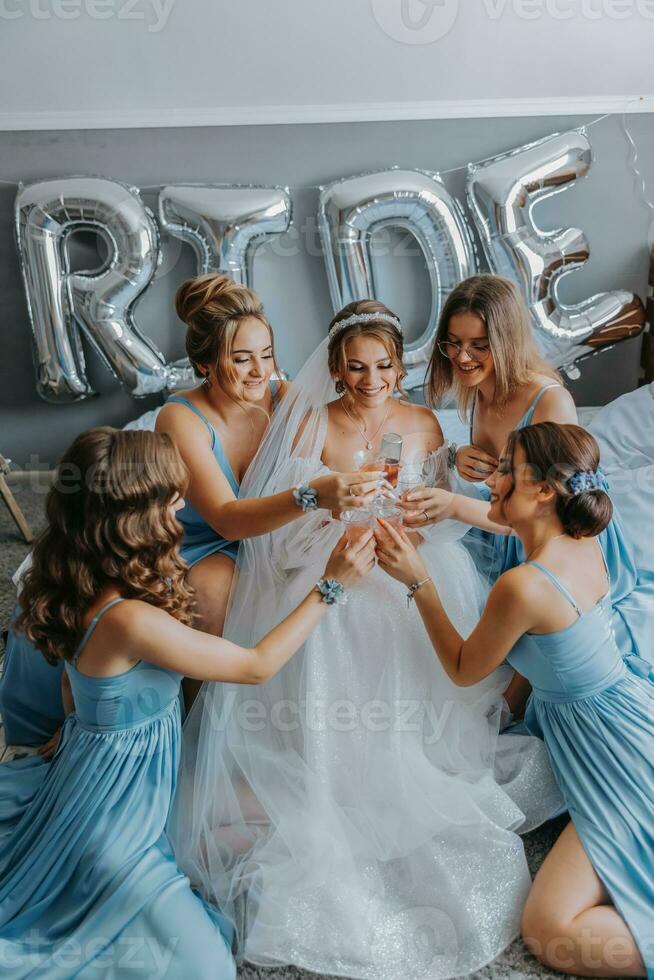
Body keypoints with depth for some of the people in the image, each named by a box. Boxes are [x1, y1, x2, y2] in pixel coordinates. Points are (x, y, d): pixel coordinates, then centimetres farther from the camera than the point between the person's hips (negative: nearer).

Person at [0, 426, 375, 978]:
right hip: (114, 807, -9)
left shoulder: (89, 582, -8)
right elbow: (258, 666, -24)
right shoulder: (132, 621, -35)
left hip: (96, 765, 9)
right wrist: (332, 585, -19)